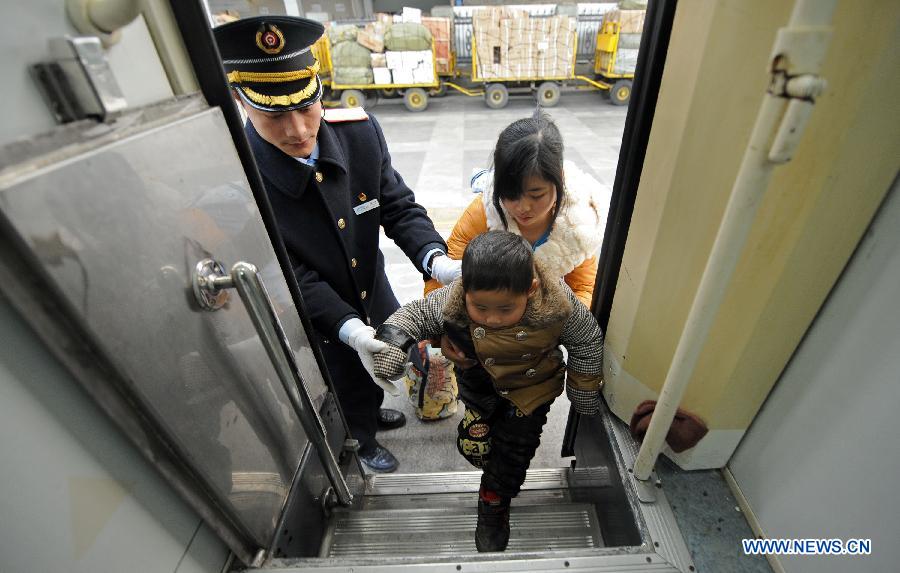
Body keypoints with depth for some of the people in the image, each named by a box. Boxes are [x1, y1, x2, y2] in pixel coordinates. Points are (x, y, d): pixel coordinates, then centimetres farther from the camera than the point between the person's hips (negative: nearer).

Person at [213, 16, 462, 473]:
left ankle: (371, 411, 68)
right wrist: (349, 328, -37)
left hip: (374, 296, 5)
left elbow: (399, 206, -14)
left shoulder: (360, 131, -19)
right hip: (315, 321, -4)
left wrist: (435, 259, -31)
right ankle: (364, 440, 59)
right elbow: (293, 276, -25)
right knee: (351, 387, 23)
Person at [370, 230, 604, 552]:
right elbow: (417, 313, -14)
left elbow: (587, 340, -13)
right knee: (473, 447, 6)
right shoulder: (452, 302, -33)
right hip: (479, 381, 1)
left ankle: (494, 504, 40)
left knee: (512, 453, 8)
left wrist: (583, 391, -2)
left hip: (532, 387, 0)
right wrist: (393, 339, -34)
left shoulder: (555, 304, -32)